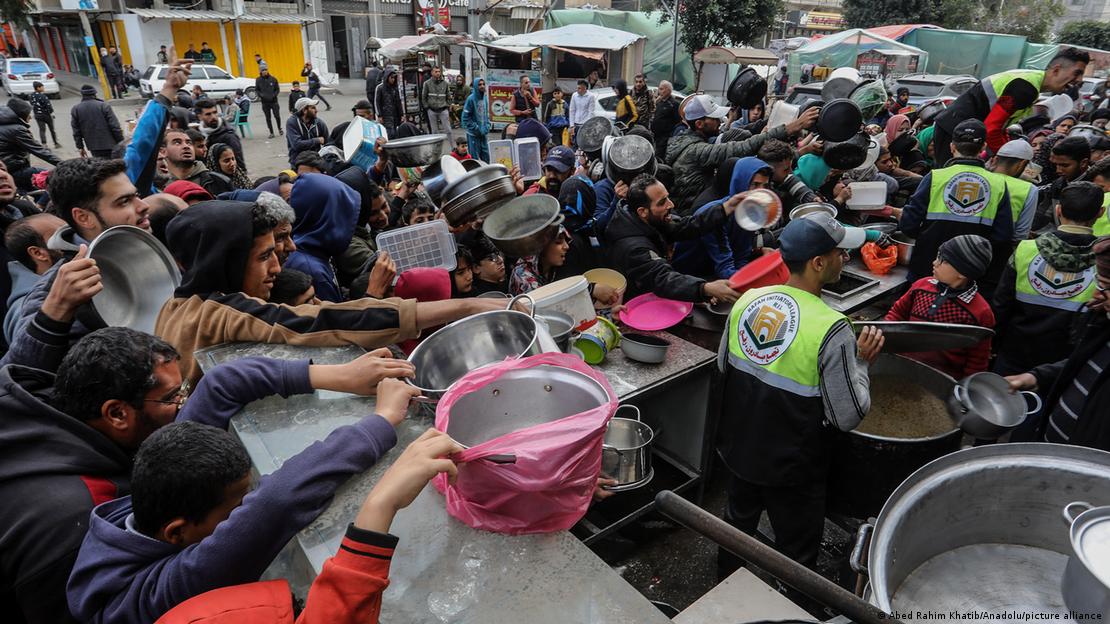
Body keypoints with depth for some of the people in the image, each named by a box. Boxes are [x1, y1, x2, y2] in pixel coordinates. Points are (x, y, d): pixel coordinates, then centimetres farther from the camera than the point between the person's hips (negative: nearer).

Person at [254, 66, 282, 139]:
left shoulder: (273, 79, -2)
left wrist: (274, 95, -11)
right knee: (268, 118, 5)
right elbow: (256, 90, 7)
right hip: (265, 102, 1)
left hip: (274, 101, -1)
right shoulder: (258, 80, 0)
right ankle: (271, 133, 14)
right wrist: (260, 95, -12)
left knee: (277, 116, -3)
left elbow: (277, 89, 4)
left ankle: (279, 129, 24)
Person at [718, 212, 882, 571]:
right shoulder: (832, 330, -27)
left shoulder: (747, 299, -10)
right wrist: (861, 362, -8)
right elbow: (848, 417, -20)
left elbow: (723, 366, 4)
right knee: (796, 557, 18)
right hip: (791, 468, -6)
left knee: (738, 522, 30)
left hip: (738, 448, 7)